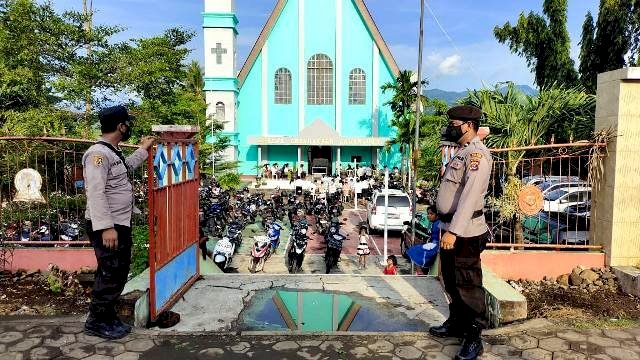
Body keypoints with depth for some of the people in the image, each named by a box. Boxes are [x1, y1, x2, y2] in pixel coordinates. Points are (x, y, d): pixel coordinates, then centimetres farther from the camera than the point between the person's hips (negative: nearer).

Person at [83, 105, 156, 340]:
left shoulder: (112, 152, 12)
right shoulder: (98, 153, -19)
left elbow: (126, 168, 35)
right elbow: (96, 193, -25)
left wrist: (143, 150, 32)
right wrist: (105, 227, -29)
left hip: (120, 224, 10)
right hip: (107, 226, -10)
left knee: (119, 272, 16)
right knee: (111, 274, -3)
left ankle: (108, 317, 29)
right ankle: (96, 322, 13)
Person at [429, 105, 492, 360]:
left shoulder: (477, 154, -16)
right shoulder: (462, 152, 16)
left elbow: (470, 195, -25)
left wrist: (453, 231, -29)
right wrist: (446, 227, 11)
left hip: (465, 233, -10)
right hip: (450, 227, 10)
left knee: (468, 285, 0)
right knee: (451, 281, 20)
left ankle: (474, 338, 13)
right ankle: (456, 324, 35)